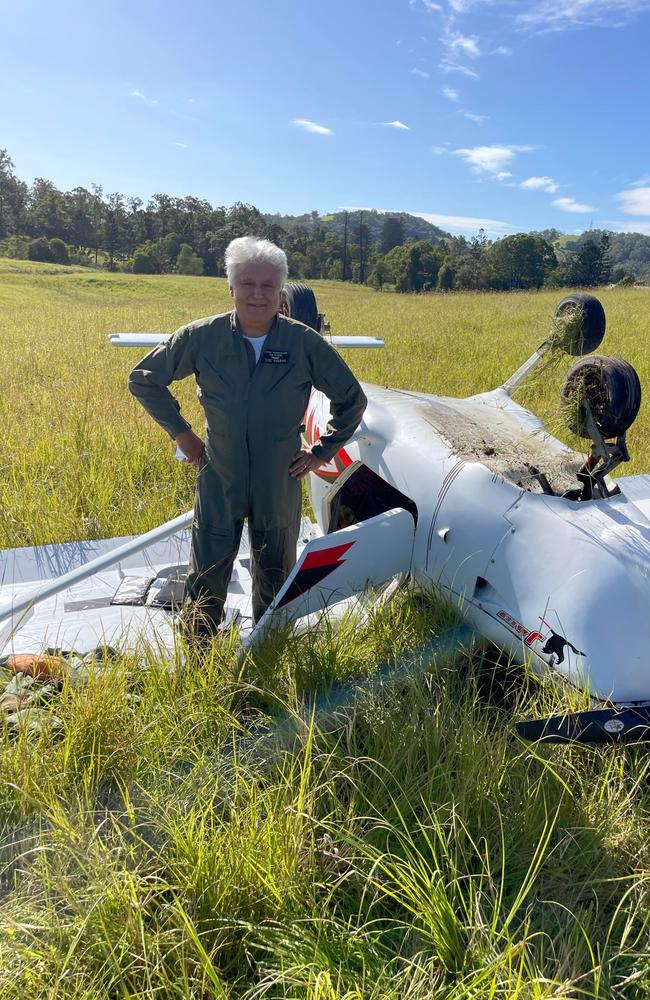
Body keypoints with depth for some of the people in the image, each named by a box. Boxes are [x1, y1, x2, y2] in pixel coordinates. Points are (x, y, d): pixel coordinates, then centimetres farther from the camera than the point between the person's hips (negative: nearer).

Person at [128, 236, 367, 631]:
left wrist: (323, 452, 2)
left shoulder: (306, 343, -8)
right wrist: (180, 432, 3)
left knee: (276, 583, 16)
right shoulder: (202, 337, -7)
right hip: (218, 482, 0)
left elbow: (352, 399, 5)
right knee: (206, 580, 7)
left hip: (279, 487, 1)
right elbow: (143, 379, 7)